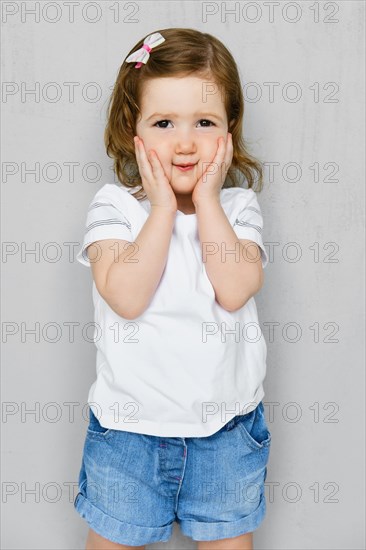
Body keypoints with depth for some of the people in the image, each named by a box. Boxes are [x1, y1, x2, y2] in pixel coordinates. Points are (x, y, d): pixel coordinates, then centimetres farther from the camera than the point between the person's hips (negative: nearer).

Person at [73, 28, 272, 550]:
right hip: (129, 425, -1)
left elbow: (235, 289, -23)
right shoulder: (113, 205, -11)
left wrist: (206, 200, -20)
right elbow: (126, 297, -26)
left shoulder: (238, 205, -6)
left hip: (227, 428, 2)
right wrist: (163, 207, -23)